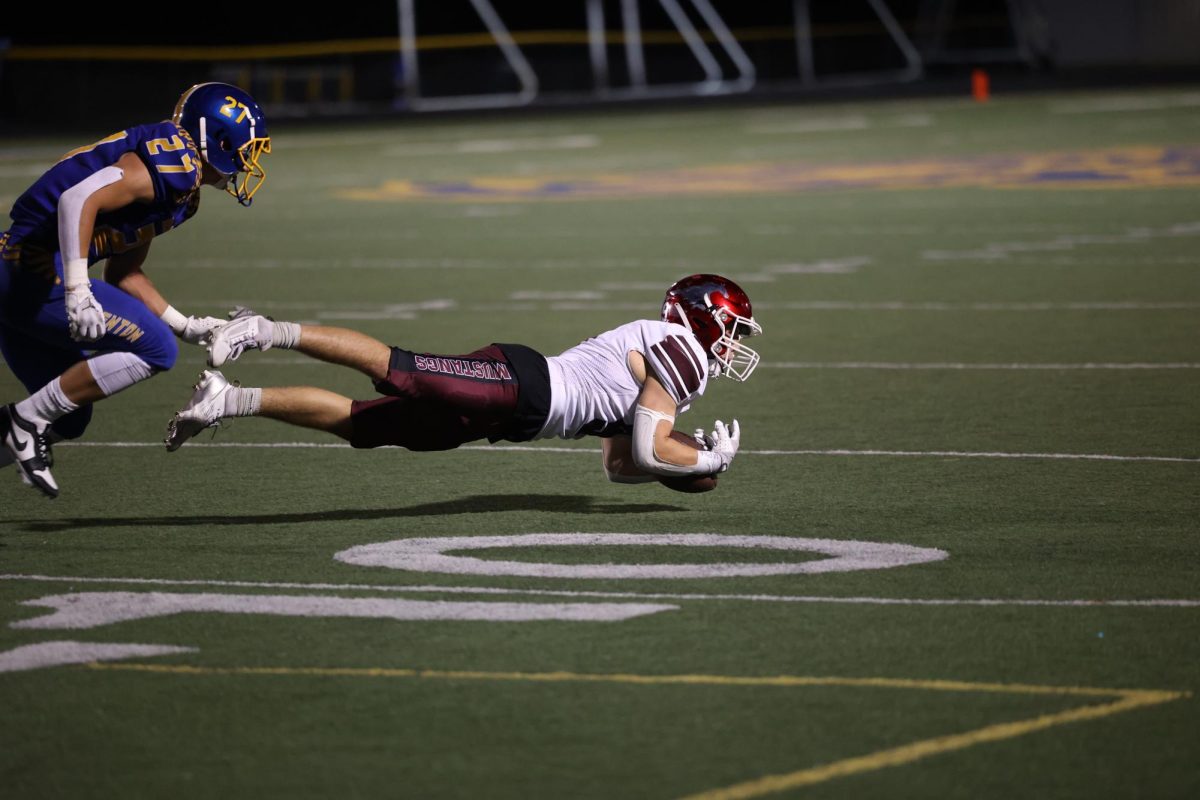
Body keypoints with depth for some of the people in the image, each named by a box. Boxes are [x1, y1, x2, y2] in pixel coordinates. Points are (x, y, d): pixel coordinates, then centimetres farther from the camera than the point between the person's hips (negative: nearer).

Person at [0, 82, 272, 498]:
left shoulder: (180, 183, 20)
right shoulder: (175, 159, -12)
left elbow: (123, 273, 24)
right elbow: (80, 199, -26)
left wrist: (186, 326, 22)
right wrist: (77, 292, -31)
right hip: (37, 275, -10)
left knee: (68, 420, 16)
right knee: (153, 349, -8)